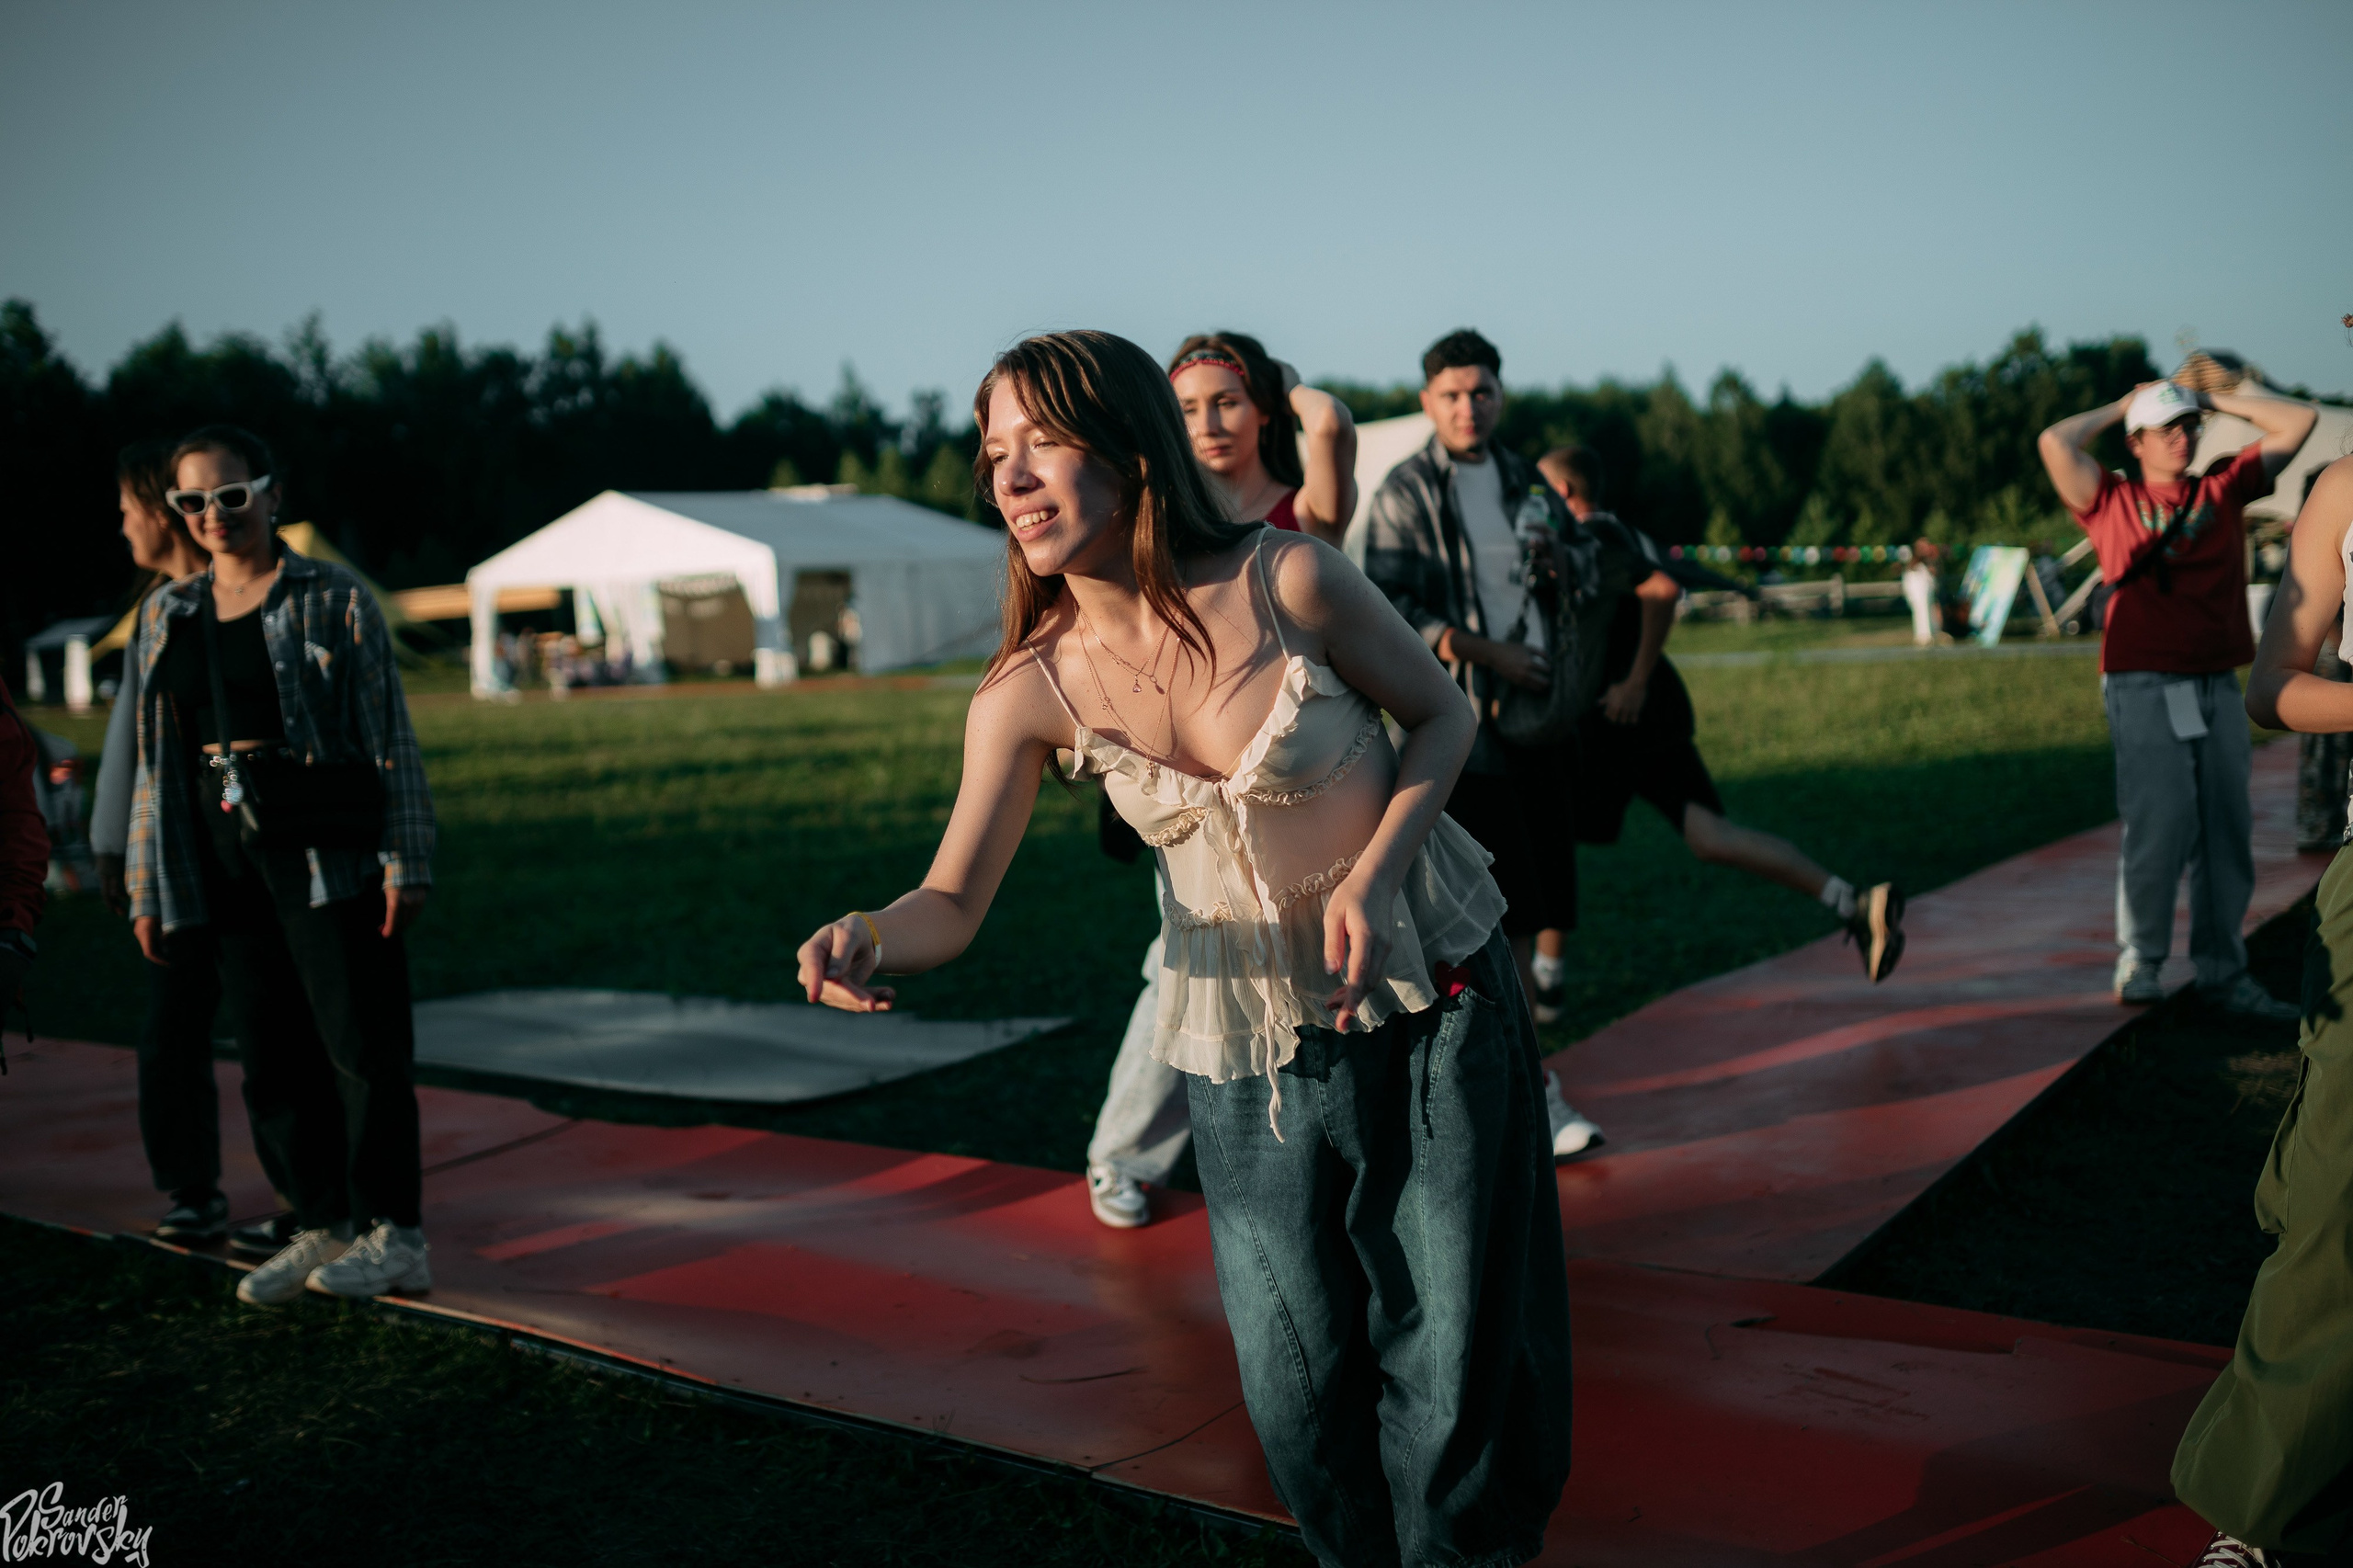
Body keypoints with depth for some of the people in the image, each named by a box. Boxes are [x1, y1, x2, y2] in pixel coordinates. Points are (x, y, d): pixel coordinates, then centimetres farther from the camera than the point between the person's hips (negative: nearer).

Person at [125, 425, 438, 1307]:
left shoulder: (333, 599, -2)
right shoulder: (168, 614, 13)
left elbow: (388, 737, -4)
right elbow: (154, 761, 16)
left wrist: (405, 862, -10)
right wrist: (148, 890, 13)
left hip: (328, 858, -5)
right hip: (226, 864, 6)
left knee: (361, 1044, -3)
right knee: (271, 1059, 8)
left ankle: (392, 1236, 5)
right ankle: (323, 1228, 19)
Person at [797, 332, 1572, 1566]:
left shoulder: (1286, 581, -19)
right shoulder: (1028, 695, -13)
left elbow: (1442, 714, -5)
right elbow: (954, 903, -13)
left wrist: (1373, 874, -19)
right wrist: (867, 936, -36)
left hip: (1433, 995, -1)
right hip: (1249, 1040, 2)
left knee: (1455, 1347, 5)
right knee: (1297, 1378, 5)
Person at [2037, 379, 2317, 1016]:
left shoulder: (2225, 489, 15)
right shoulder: (2114, 500, 6)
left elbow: (2297, 422, 18)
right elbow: (2056, 443, -8)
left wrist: (2217, 398, 19)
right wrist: (2122, 405, 7)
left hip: (2218, 688, 4)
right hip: (2145, 687, -4)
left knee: (2228, 832, 5)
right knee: (2161, 824, -11)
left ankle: (2223, 973, 13)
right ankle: (2138, 963, 2)